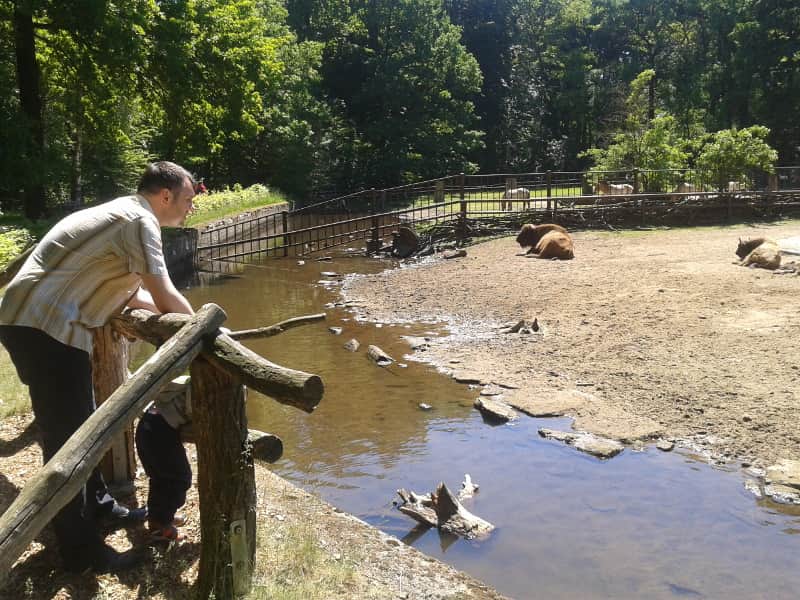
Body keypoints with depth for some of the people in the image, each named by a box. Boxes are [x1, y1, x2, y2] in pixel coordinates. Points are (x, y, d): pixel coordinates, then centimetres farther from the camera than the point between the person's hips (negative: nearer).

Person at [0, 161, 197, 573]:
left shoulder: (121, 216, 18)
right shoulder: (139, 220, -13)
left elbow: (128, 294, 21)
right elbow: (166, 298, -18)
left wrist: (190, 323, 16)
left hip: (42, 322, 11)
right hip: (42, 326, -10)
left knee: (79, 423, 21)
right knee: (66, 436, -4)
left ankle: (95, 505, 37)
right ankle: (81, 551, 6)